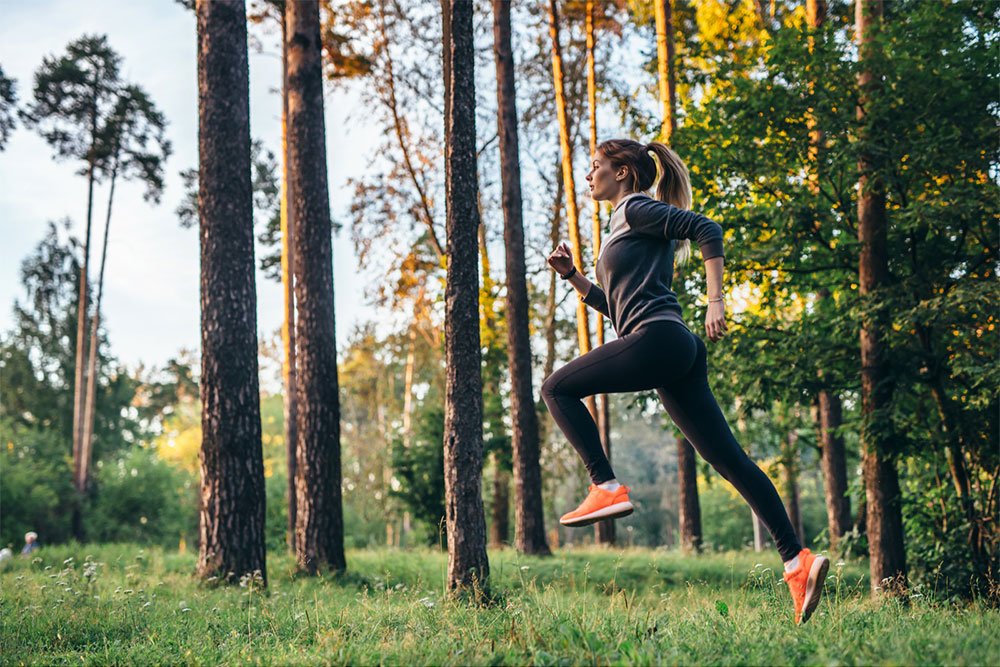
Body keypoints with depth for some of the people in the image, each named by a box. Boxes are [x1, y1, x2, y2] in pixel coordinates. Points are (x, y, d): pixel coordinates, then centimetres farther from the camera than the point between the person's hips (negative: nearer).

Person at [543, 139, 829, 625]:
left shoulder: (638, 209, 3)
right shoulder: (624, 226, 30)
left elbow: (707, 230, -10)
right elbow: (617, 307, 32)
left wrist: (715, 301, -19)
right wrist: (572, 275, 22)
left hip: (659, 339, -10)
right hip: (673, 354, 10)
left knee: (556, 388, -1)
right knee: (729, 460, 1)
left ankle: (607, 489, -9)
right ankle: (796, 560, -4)